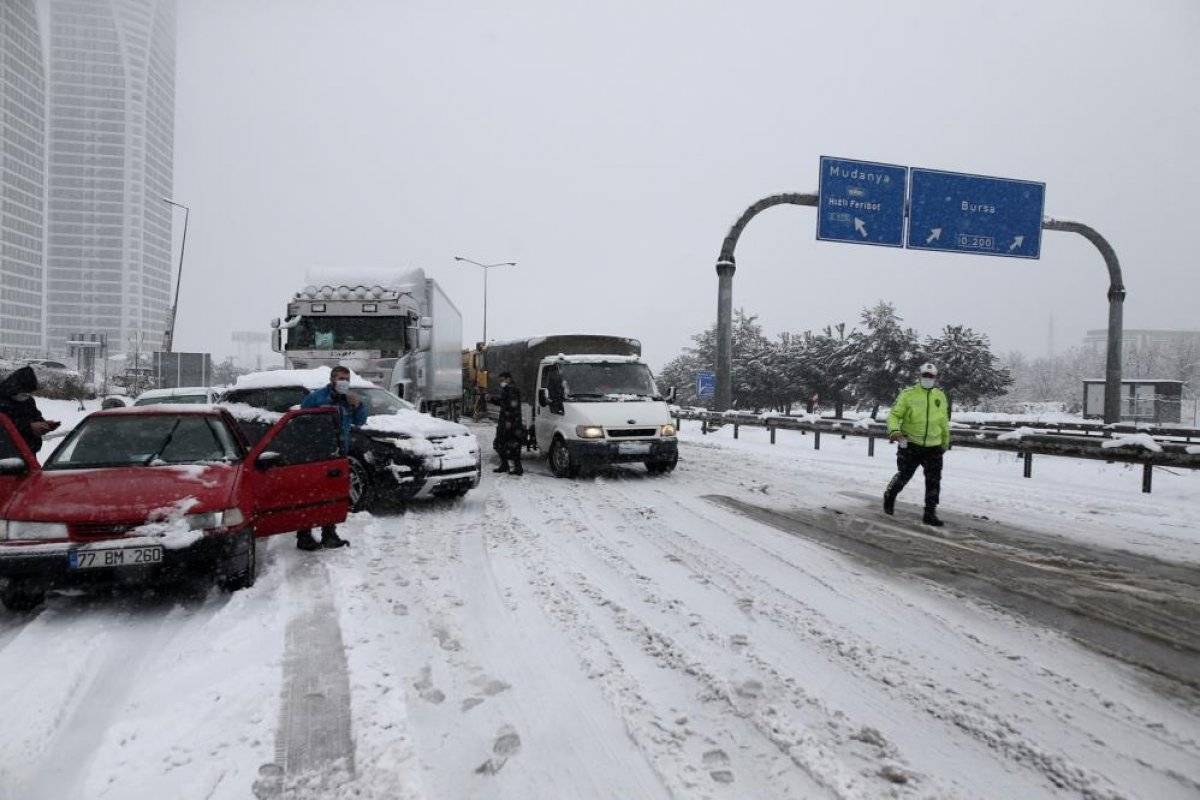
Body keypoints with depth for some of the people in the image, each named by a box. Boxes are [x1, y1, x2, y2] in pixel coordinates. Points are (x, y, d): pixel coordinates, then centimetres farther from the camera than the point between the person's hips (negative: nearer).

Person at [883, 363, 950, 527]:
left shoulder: (940, 396, 8)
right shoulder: (908, 394, -4)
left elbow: (944, 422, 19)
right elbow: (894, 415, -5)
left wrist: (945, 442, 25)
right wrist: (894, 430, -24)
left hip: (933, 447, 3)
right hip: (910, 445, -3)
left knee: (934, 480, -3)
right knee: (903, 476, 8)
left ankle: (930, 513, 5)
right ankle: (889, 497, 36)